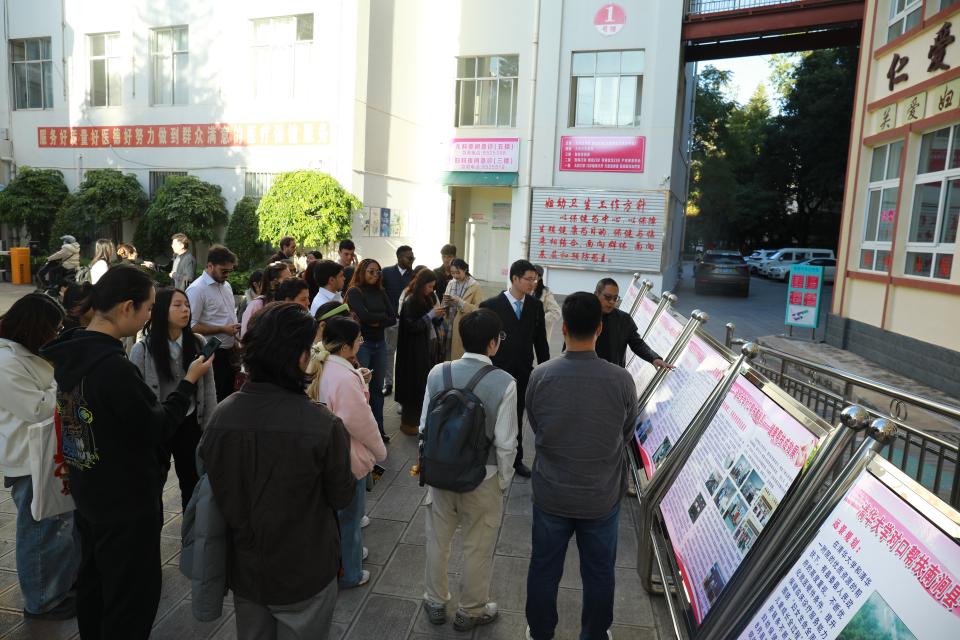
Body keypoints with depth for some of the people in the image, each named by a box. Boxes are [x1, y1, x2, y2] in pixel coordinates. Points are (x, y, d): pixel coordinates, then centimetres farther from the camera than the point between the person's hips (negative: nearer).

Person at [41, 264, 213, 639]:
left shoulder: (70, 351, -2)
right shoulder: (113, 367, -31)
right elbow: (157, 430, -21)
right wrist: (189, 382, -13)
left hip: (88, 492, 9)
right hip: (127, 501, -9)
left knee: (94, 581, 26)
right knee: (133, 597, 8)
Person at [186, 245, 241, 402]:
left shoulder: (226, 285, 11)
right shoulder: (197, 289, -15)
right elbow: (191, 326, -20)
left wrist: (236, 328, 7)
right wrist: (223, 330, -21)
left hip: (229, 351, 8)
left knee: (229, 395, 17)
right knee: (215, 400, 1)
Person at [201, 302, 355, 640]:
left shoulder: (220, 416, -14)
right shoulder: (323, 424, -28)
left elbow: (215, 489, 1)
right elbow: (342, 497, -12)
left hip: (243, 570, 4)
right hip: (304, 574, -4)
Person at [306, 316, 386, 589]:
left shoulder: (322, 366, -3)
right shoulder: (344, 377, -32)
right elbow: (361, 421, -23)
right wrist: (379, 450, -10)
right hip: (348, 457, -9)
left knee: (340, 509, 27)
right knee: (349, 514, 11)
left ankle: (348, 551, 48)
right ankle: (348, 573, 30)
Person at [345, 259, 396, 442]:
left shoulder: (380, 292, 9)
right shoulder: (354, 292, -6)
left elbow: (393, 318, 3)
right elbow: (364, 316, -19)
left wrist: (377, 322, -13)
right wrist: (384, 316, -4)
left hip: (379, 343, 5)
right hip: (362, 343, -5)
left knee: (377, 388, 10)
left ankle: (378, 429, 19)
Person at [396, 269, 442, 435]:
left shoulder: (428, 298, 9)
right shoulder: (410, 301, -13)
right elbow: (411, 327, -16)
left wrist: (438, 315, -5)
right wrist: (430, 315, -19)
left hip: (429, 344, 7)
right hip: (415, 348, -7)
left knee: (426, 383, 6)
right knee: (415, 384, 0)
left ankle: (420, 416, 19)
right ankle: (409, 421, 13)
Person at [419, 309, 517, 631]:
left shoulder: (437, 373, -11)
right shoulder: (504, 383, -21)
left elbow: (425, 426, -3)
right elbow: (505, 443, -17)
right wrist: (504, 481, -1)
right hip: (483, 477, -3)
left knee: (438, 540, 23)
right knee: (478, 547, 18)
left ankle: (436, 603, 43)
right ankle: (471, 611, 38)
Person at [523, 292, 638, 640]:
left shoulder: (540, 375, -18)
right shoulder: (622, 380, -19)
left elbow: (535, 428, -2)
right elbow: (626, 435, -2)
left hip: (551, 494, 1)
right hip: (602, 497, 0)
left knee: (544, 569, 21)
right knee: (599, 573, 22)